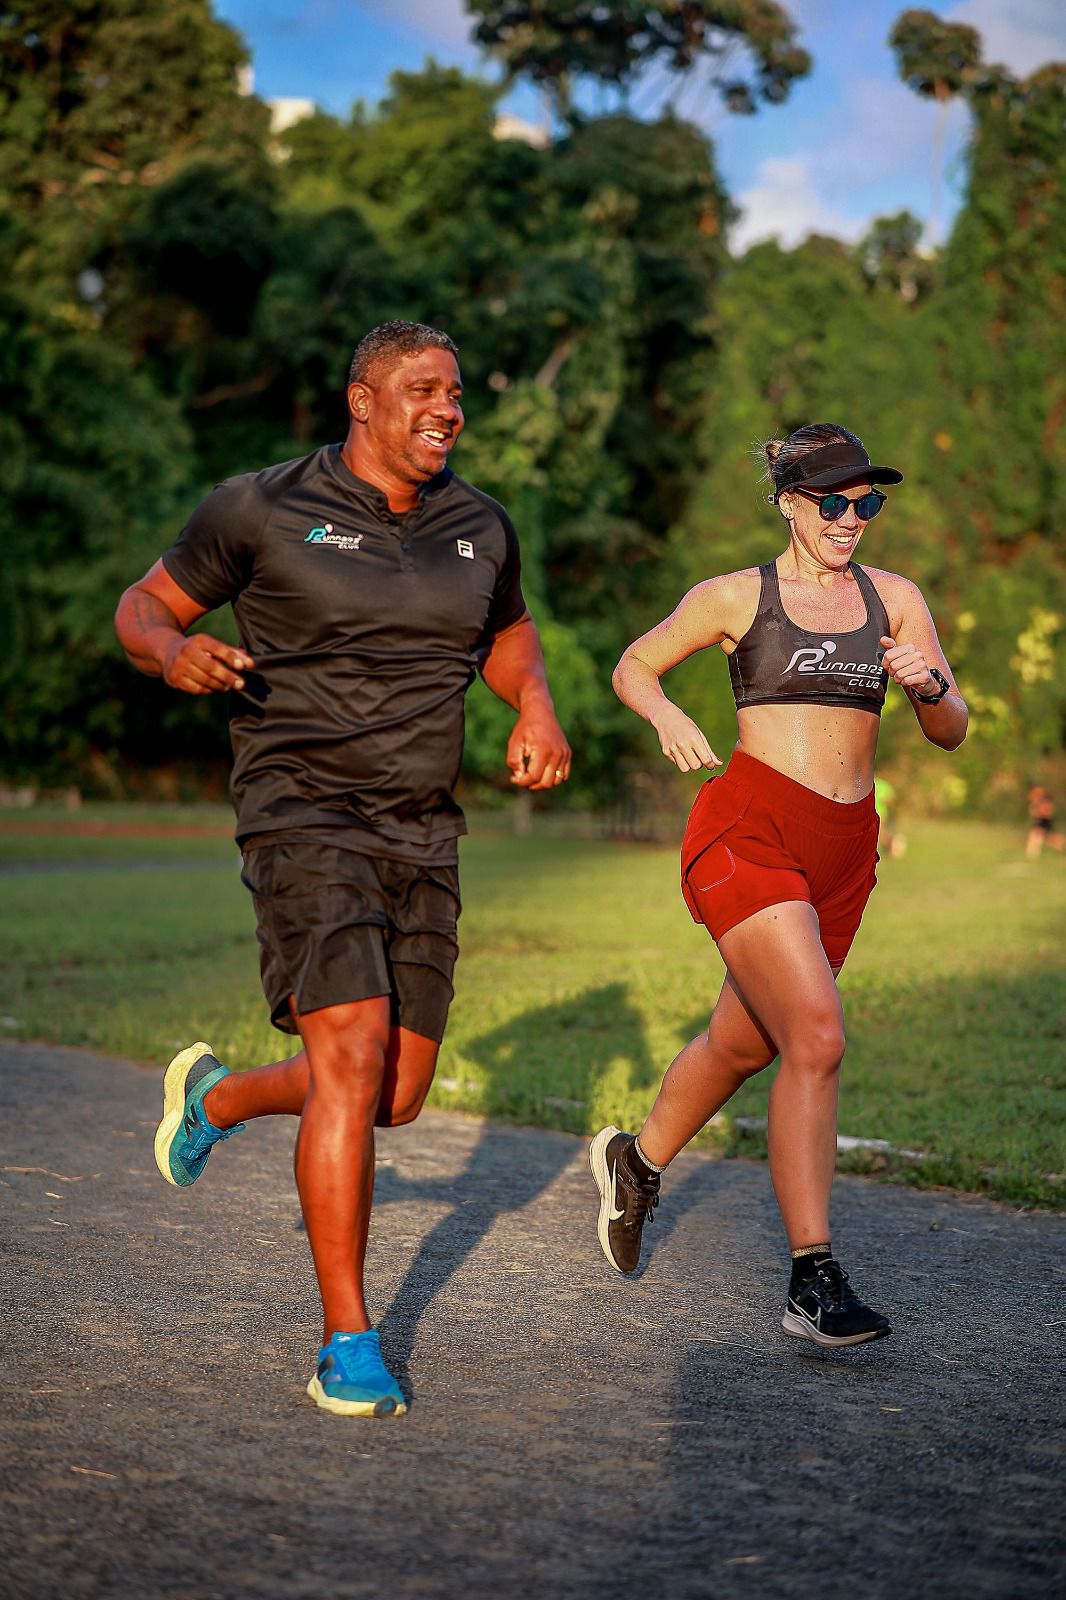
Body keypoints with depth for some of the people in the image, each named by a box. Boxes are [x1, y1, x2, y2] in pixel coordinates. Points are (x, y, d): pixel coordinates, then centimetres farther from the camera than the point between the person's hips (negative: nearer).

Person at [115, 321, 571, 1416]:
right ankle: (347, 1345, -8)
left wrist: (537, 707, 4)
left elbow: (507, 635, 26)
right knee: (353, 1059, -20)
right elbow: (142, 607, 4)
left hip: (421, 836, 6)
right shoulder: (260, 508, -6)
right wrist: (174, 652, -20)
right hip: (303, 820, -6)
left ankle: (216, 1096, 40)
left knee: (397, 1096, 8)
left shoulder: (479, 529, 7)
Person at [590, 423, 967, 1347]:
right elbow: (634, 667, 14)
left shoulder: (895, 599, 10)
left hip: (843, 853, 5)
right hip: (748, 831, -5)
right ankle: (814, 1279, -16)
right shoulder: (737, 597, 2)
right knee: (818, 1037, -21)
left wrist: (931, 685, -15)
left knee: (742, 1045, 18)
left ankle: (637, 1161, 46)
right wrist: (668, 717, -7)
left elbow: (952, 734, 7)